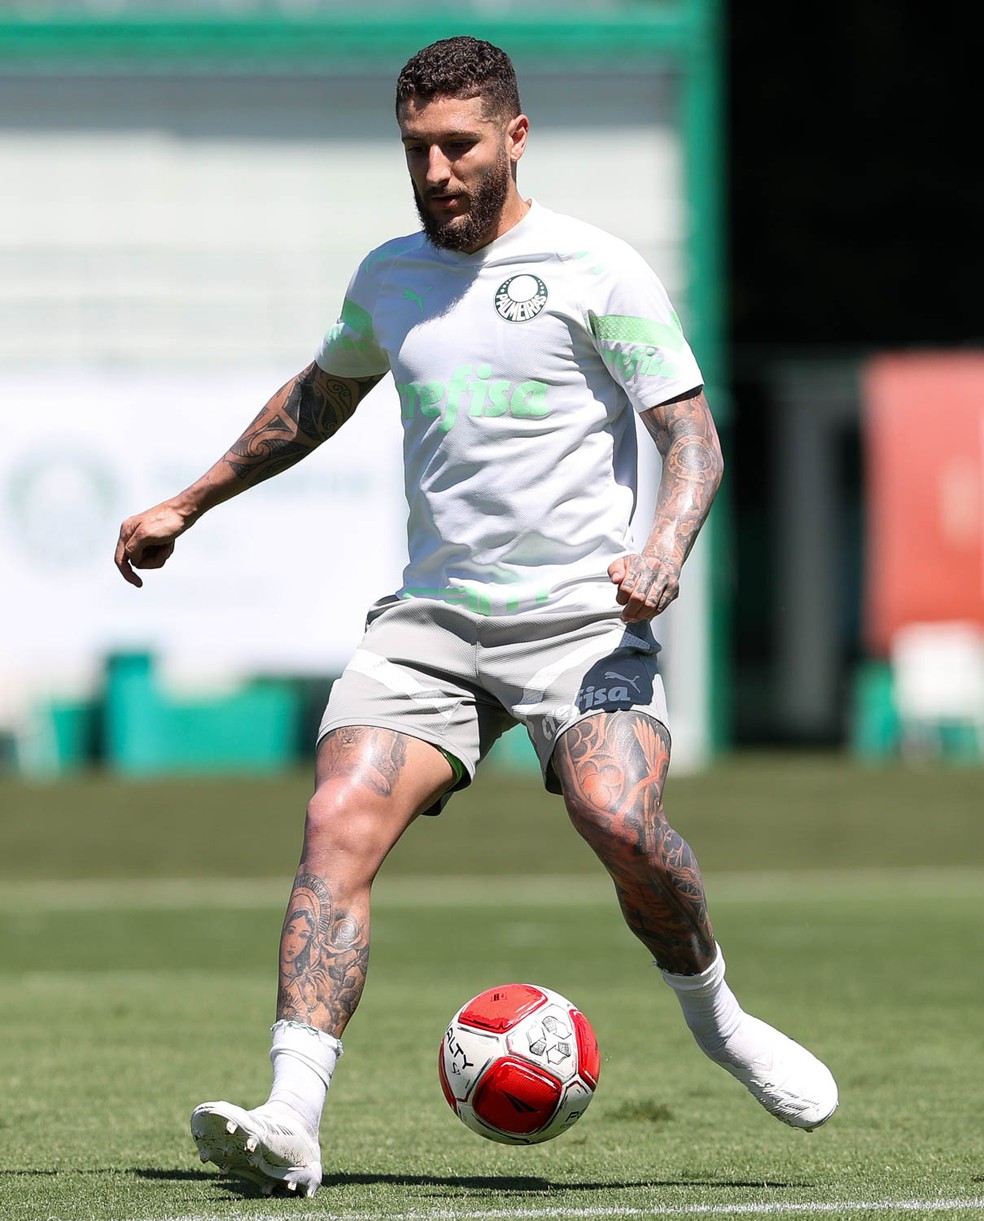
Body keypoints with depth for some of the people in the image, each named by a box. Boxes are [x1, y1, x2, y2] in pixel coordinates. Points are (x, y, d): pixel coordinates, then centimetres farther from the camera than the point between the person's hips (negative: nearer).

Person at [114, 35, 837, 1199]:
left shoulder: (598, 271, -2)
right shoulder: (388, 277, 14)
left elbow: (692, 438, -2)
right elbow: (320, 395, 34)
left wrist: (663, 553, -21)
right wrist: (187, 505, 34)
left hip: (581, 614, -4)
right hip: (430, 617, 4)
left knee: (619, 819, -27)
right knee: (339, 821, -19)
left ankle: (711, 1009, 5)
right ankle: (292, 1124, -25)